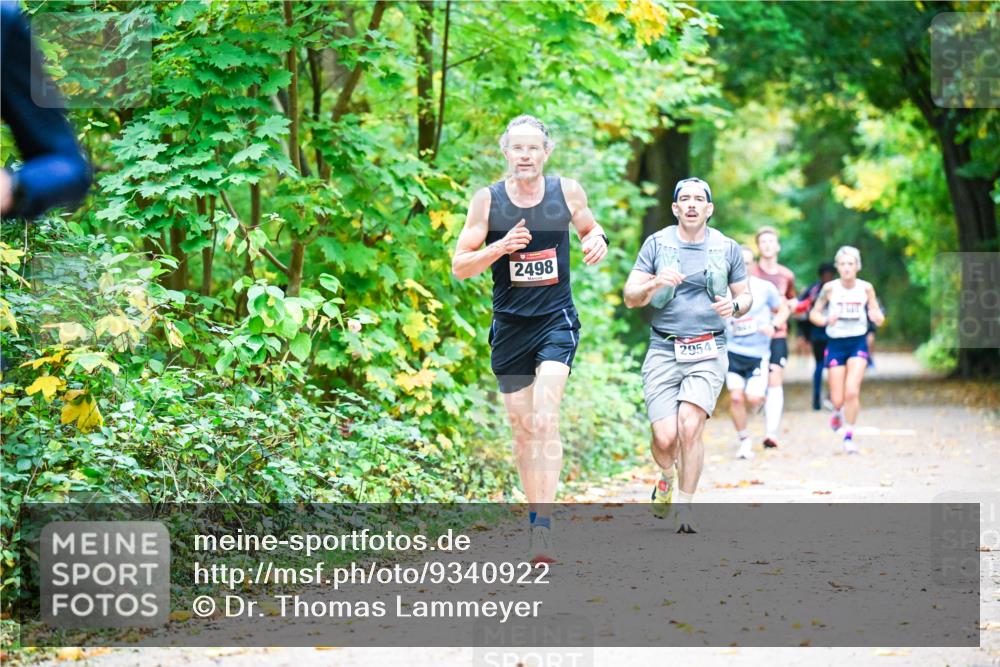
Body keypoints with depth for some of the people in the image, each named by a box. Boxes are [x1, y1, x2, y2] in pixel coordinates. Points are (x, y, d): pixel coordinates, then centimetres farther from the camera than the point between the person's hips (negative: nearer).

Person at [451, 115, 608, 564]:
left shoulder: (568, 192, -2)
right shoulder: (487, 200, -4)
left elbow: (590, 228, 18)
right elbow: (459, 266, -2)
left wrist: (597, 242, -6)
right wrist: (500, 247, -20)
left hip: (556, 320, -2)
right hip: (510, 325, 2)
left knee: (545, 421, -17)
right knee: (521, 427, 9)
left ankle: (544, 526, -22)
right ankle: (536, 510, 27)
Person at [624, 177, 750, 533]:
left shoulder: (727, 248, 8)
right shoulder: (656, 244, 5)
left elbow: (745, 297, 17)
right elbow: (630, 297, 2)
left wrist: (734, 306, -7)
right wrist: (655, 283, -19)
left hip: (708, 353, 0)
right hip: (664, 351, 0)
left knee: (689, 427, -19)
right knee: (665, 437, -10)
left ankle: (685, 505, -4)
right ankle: (666, 477, 26)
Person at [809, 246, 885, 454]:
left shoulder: (866, 288, -3)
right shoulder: (830, 288, -5)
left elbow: (878, 318, 5)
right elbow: (814, 314, 2)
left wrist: (877, 316, -19)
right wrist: (826, 320, -19)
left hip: (858, 343, 0)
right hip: (836, 344, 0)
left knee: (852, 391, -18)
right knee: (837, 399, 1)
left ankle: (849, 437, -4)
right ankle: (838, 412, 39)